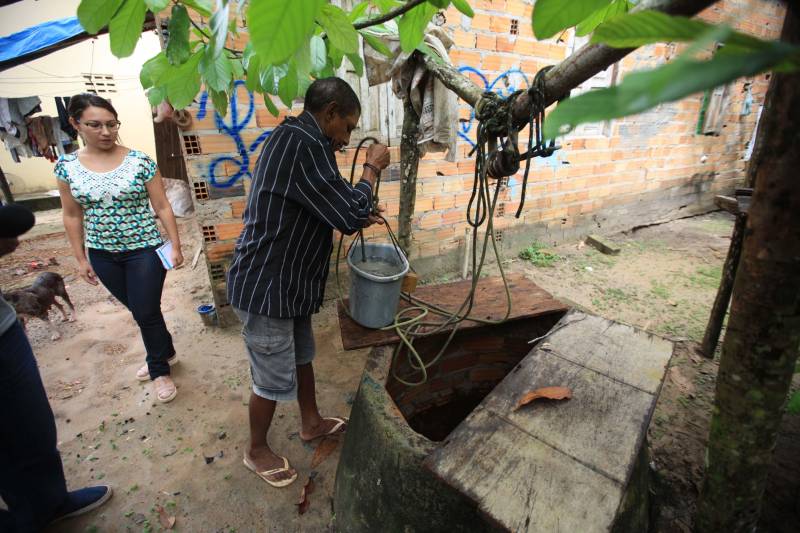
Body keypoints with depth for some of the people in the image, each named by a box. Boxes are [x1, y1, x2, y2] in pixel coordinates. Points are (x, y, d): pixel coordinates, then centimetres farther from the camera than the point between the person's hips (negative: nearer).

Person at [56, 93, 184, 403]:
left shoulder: (140, 162, -9)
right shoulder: (66, 166, -1)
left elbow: (162, 207, -6)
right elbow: (72, 216, 6)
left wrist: (175, 246, -8)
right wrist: (81, 258, 6)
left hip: (145, 250, -3)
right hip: (102, 255, 3)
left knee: (146, 313, 2)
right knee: (139, 310, 16)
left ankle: (160, 369, 24)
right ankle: (164, 352, 40)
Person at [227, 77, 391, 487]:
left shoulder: (293, 138, 10)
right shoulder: (303, 144, -24)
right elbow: (350, 213, -24)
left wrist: (358, 218, 9)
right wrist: (372, 168, -9)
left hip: (286, 283, 10)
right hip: (265, 288, -10)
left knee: (301, 356, 24)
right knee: (274, 379, 9)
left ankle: (311, 422, 46)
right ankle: (256, 451, 35)